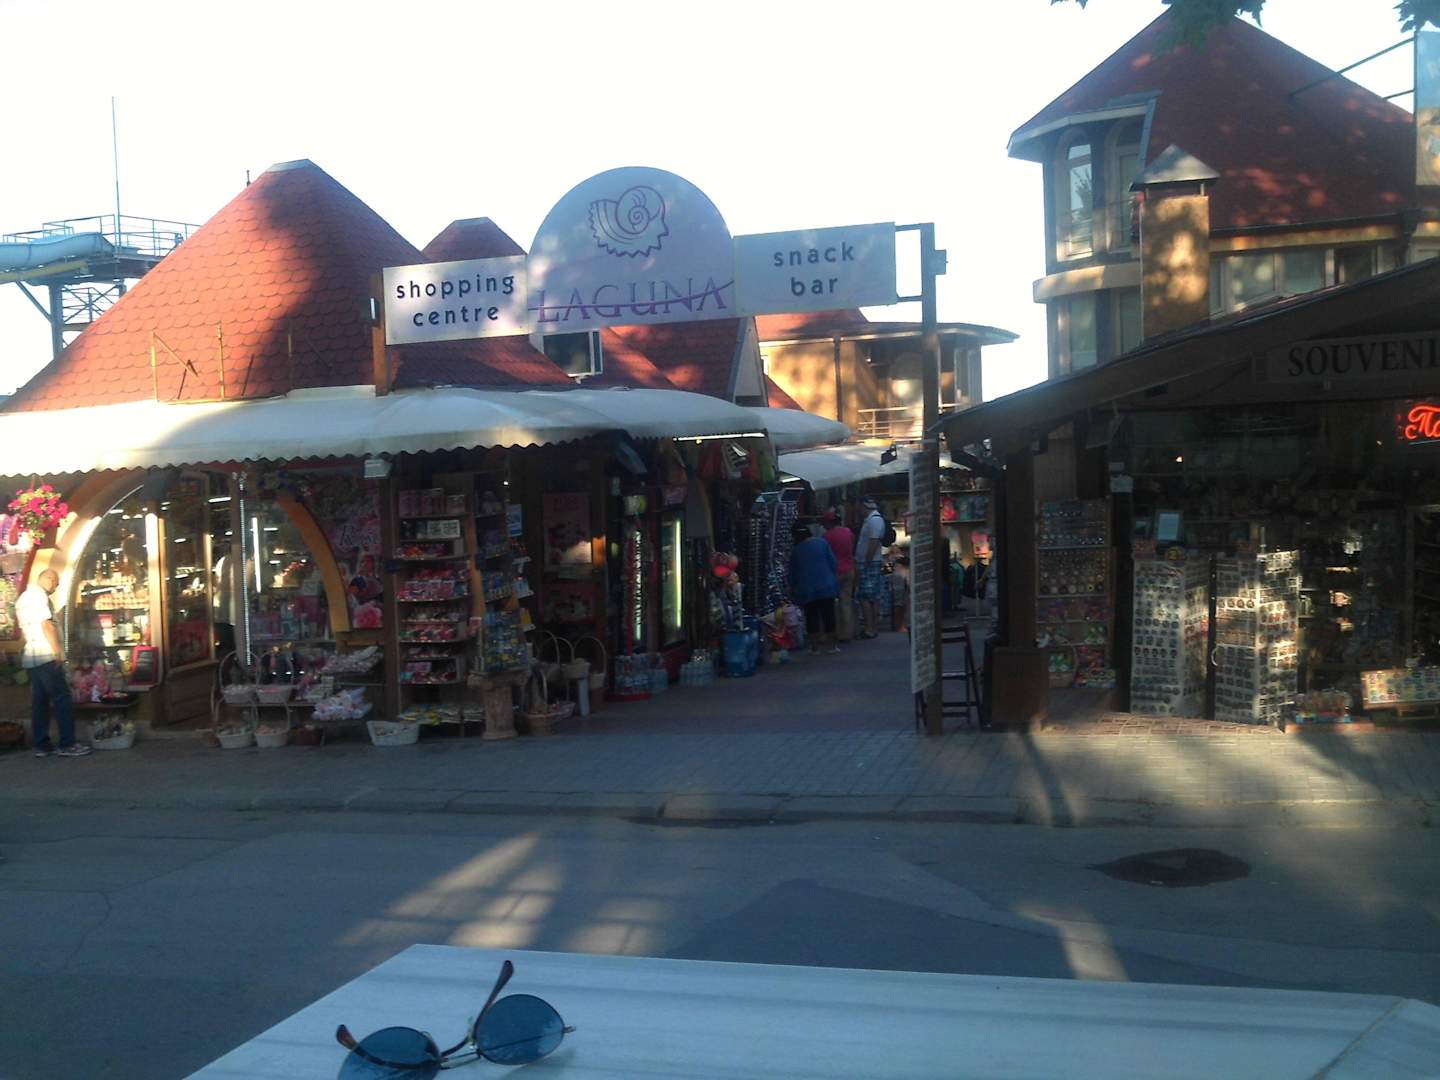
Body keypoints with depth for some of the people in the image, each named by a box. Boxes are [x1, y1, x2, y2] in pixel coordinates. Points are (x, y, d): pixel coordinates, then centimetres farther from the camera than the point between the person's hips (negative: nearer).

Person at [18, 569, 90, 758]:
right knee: (62, 698, -8)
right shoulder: (38, 595, -10)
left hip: (31, 656, 10)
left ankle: (42, 745, 6)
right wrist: (58, 651, -16)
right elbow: (46, 625, -17)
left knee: (40, 701, 8)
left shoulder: (23, 598, 21)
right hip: (46, 656, -10)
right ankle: (67, 745, -10)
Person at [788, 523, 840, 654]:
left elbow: (793, 573, 14)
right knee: (828, 614, 5)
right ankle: (832, 644, 8)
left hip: (806, 589, 0)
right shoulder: (821, 542, 1)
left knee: (811, 616, 7)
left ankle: (815, 646, 7)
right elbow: (832, 563, -1)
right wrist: (832, 578, 13)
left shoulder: (796, 551, 6)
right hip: (826, 586, 0)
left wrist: (793, 587, 29)